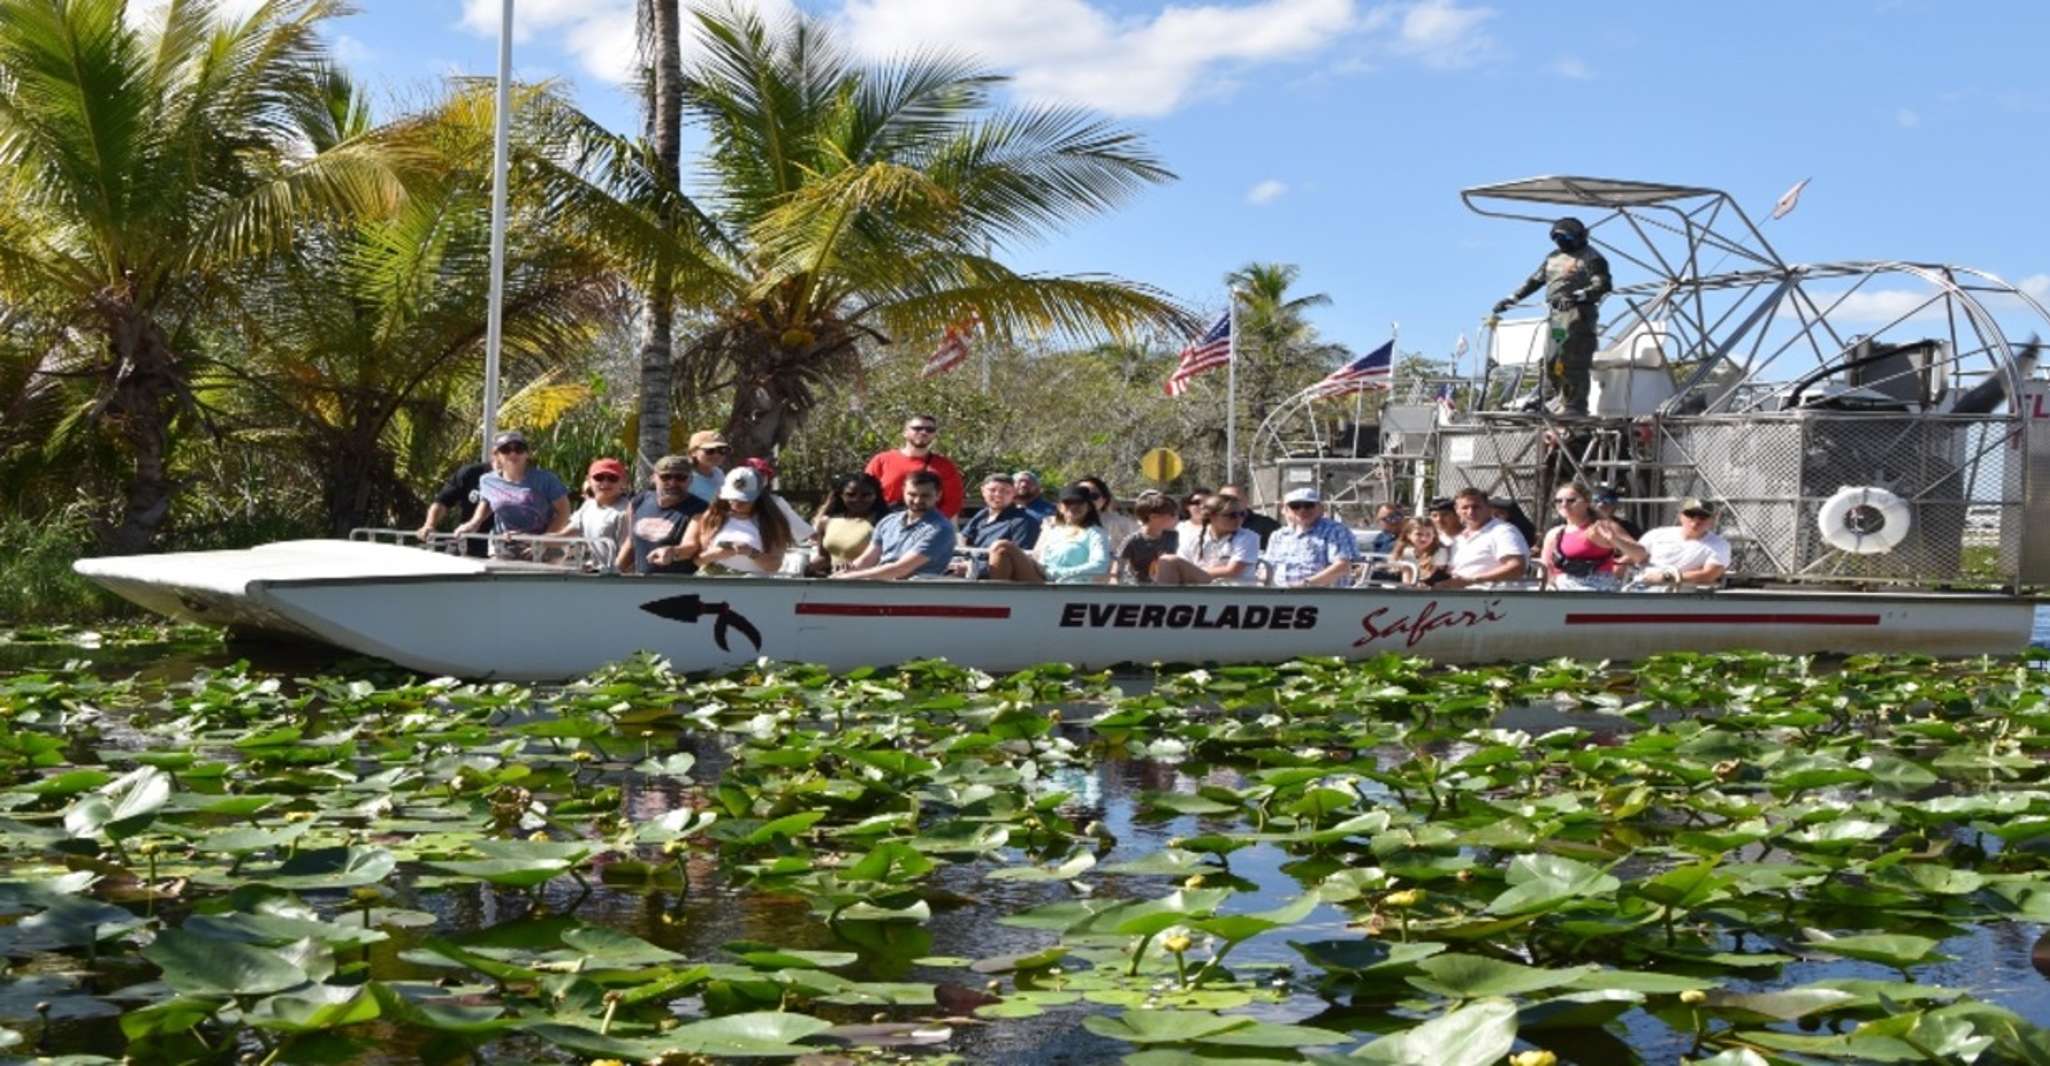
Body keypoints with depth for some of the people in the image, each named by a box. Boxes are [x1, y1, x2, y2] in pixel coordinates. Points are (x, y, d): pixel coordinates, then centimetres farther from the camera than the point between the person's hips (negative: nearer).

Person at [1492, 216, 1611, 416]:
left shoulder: (1591, 258, -2)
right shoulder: (1553, 258, 22)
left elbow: (1603, 285, -14)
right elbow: (1534, 281, 27)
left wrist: (1577, 296, -28)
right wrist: (1512, 298, 19)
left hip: (1578, 315, -8)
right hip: (1555, 315, 8)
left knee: (1574, 363, -11)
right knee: (1551, 361, 3)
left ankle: (1575, 407, -7)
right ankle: (1563, 400, 12)